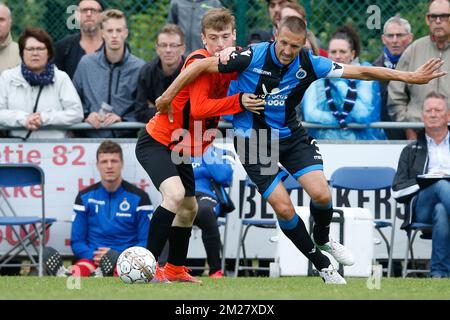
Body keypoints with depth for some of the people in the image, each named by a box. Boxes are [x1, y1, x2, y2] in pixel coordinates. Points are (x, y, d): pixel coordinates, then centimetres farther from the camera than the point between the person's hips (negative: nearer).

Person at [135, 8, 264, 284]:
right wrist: (239, 102, -37)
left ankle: (175, 269, 39)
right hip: (157, 142, -9)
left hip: (180, 148, 9)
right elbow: (199, 108, -33)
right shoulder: (199, 62, -25)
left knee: (189, 208, 20)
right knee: (175, 194, -30)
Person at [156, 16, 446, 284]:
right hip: (253, 140, -3)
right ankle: (322, 264, 10)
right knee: (284, 207, -12)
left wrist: (410, 77, -9)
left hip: (290, 134, 3)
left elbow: (360, 72, -8)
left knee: (321, 194, -14)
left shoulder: (308, 64, -13)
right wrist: (168, 96, -12)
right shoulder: (253, 57, -22)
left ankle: (322, 239, 21)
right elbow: (202, 66, -14)